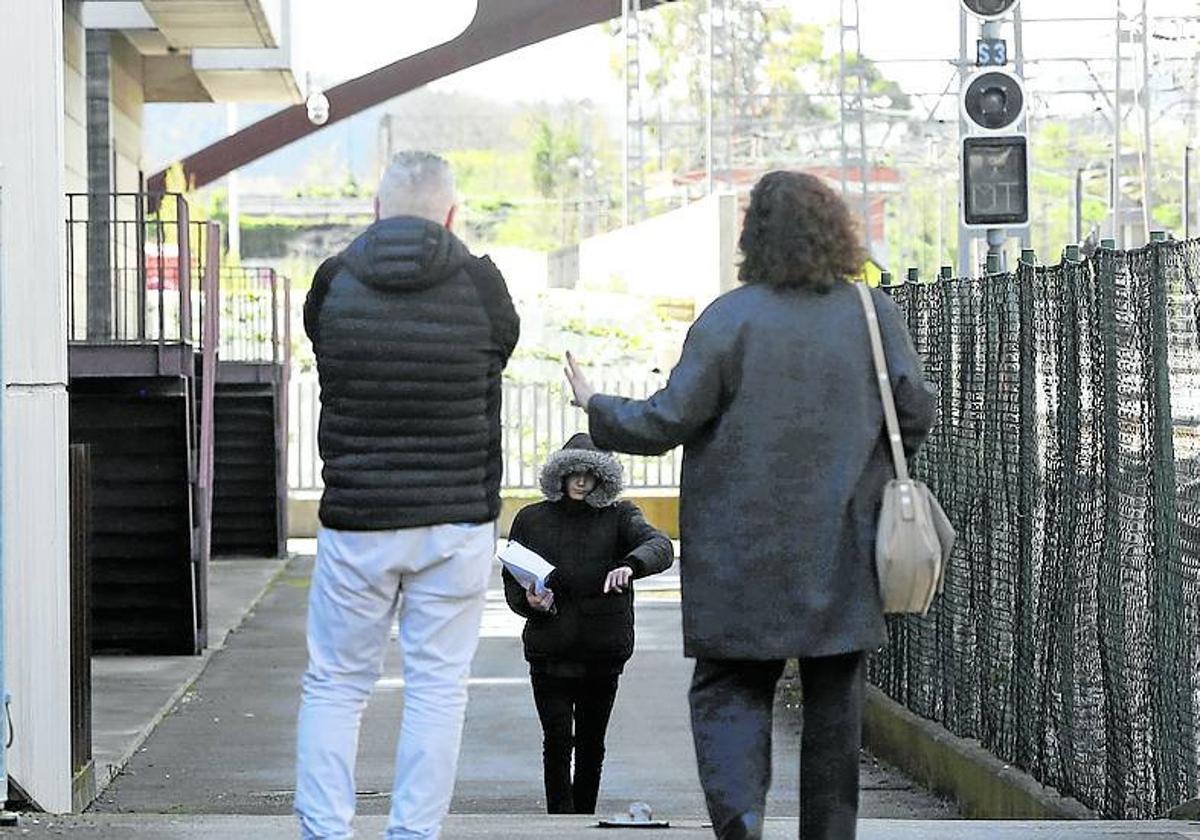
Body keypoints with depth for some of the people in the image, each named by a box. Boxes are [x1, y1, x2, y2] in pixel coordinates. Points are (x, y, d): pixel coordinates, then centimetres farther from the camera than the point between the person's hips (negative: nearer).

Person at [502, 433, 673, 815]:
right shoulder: (531, 520, 8)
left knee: (591, 743, 8)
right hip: (550, 650, 0)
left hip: (603, 650, 0)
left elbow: (660, 546, -14)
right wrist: (529, 601, -11)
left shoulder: (618, 517, 5)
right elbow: (512, 583, 12)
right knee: (557, 740, -9)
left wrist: (629, 565, -35)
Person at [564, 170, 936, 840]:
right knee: (834, 699, 9)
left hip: (743, 552, -2)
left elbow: (667, 420, -9)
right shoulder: (875, 314, 0)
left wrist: (597, 407, 9)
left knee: (729, 687, 5)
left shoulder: (732, 318, -9)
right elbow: (917, 417, 0)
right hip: (842, 555, 2)